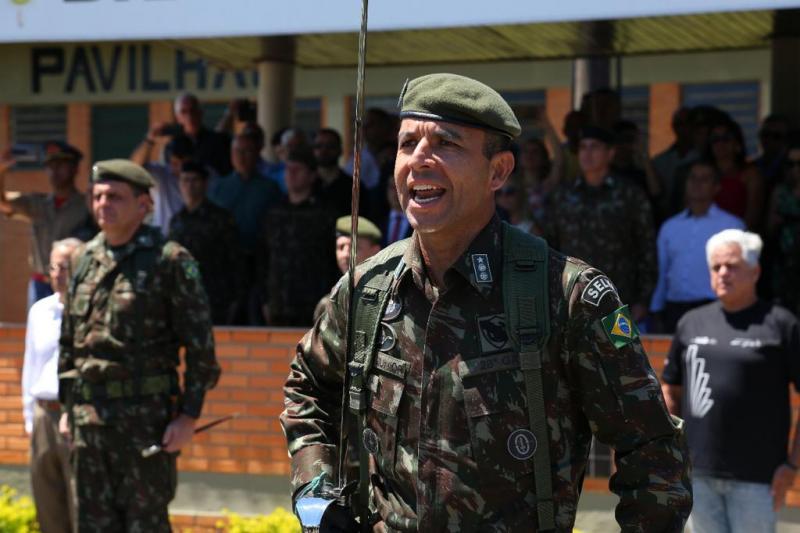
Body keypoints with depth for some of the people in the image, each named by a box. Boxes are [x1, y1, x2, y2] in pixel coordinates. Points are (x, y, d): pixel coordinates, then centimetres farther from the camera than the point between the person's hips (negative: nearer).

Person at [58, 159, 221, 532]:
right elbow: (68, 341, 19)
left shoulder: (169, 261, -7)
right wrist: (66, 407, 15)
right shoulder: (86, 260, 11)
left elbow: (200, 346, -8)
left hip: (146, 416, -6)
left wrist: (189, 416, -12)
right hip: (89, 417, 6)